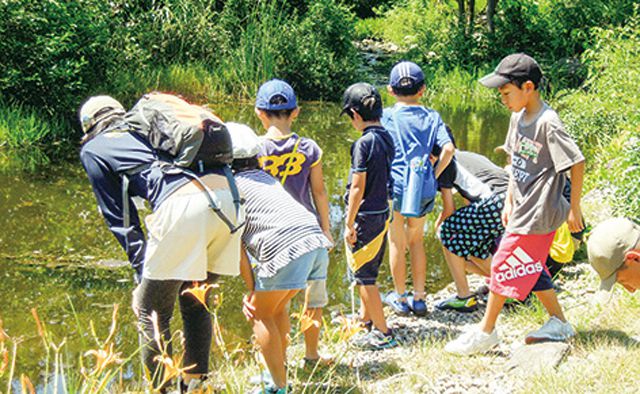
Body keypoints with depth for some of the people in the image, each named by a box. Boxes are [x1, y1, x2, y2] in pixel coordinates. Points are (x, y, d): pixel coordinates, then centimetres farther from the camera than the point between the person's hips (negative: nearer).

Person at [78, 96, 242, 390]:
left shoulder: (92, 149, 22)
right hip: (225, 192, 6)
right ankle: (195, 383, 25)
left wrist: (142, 276, 18)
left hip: (181, 204, -6)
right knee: (195, 303, 22)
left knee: (152, 314, 9)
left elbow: (120, 220, 17)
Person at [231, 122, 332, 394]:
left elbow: (237, 244, 3)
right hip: (316, 240, 7)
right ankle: (279, 370, 33)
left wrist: (251, 290, 8)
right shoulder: (265, 177, 27)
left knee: (260, 313, 12)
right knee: (276, 308, 26)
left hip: (287, 248, -7)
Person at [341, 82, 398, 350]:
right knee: (367, 272, 23)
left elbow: (357, 188, -19)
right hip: (382, 213, 8)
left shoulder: (364, 143, -19)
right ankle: (365, 318, 39)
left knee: (363, 275, 2)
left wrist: (349, 224, -12)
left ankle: (382, 333, 5)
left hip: (365, 217, -8)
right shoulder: (386, 138, 5)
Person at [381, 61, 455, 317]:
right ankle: (419, 298, 24)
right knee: (416, 241, 20)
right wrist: (434, 175, 4)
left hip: (395, 187, -3)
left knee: (397, 243, 12)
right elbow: (448, 149, -7)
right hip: (424, 190, 3)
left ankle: (400, 299, 22)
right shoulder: (432, 117, 4)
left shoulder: (387, 116, -3)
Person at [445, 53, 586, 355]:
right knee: (531, 268, 17)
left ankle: (486, 333, 10)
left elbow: (576, 163, -19)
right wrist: (509, 201, 15)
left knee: (504, 265, -3)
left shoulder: (548, 124, -20)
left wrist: (574, 208, -14)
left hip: (539, 213, -9)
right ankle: (559, 324, 31)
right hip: (523, 210, 9)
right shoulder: (518, 118, 7)